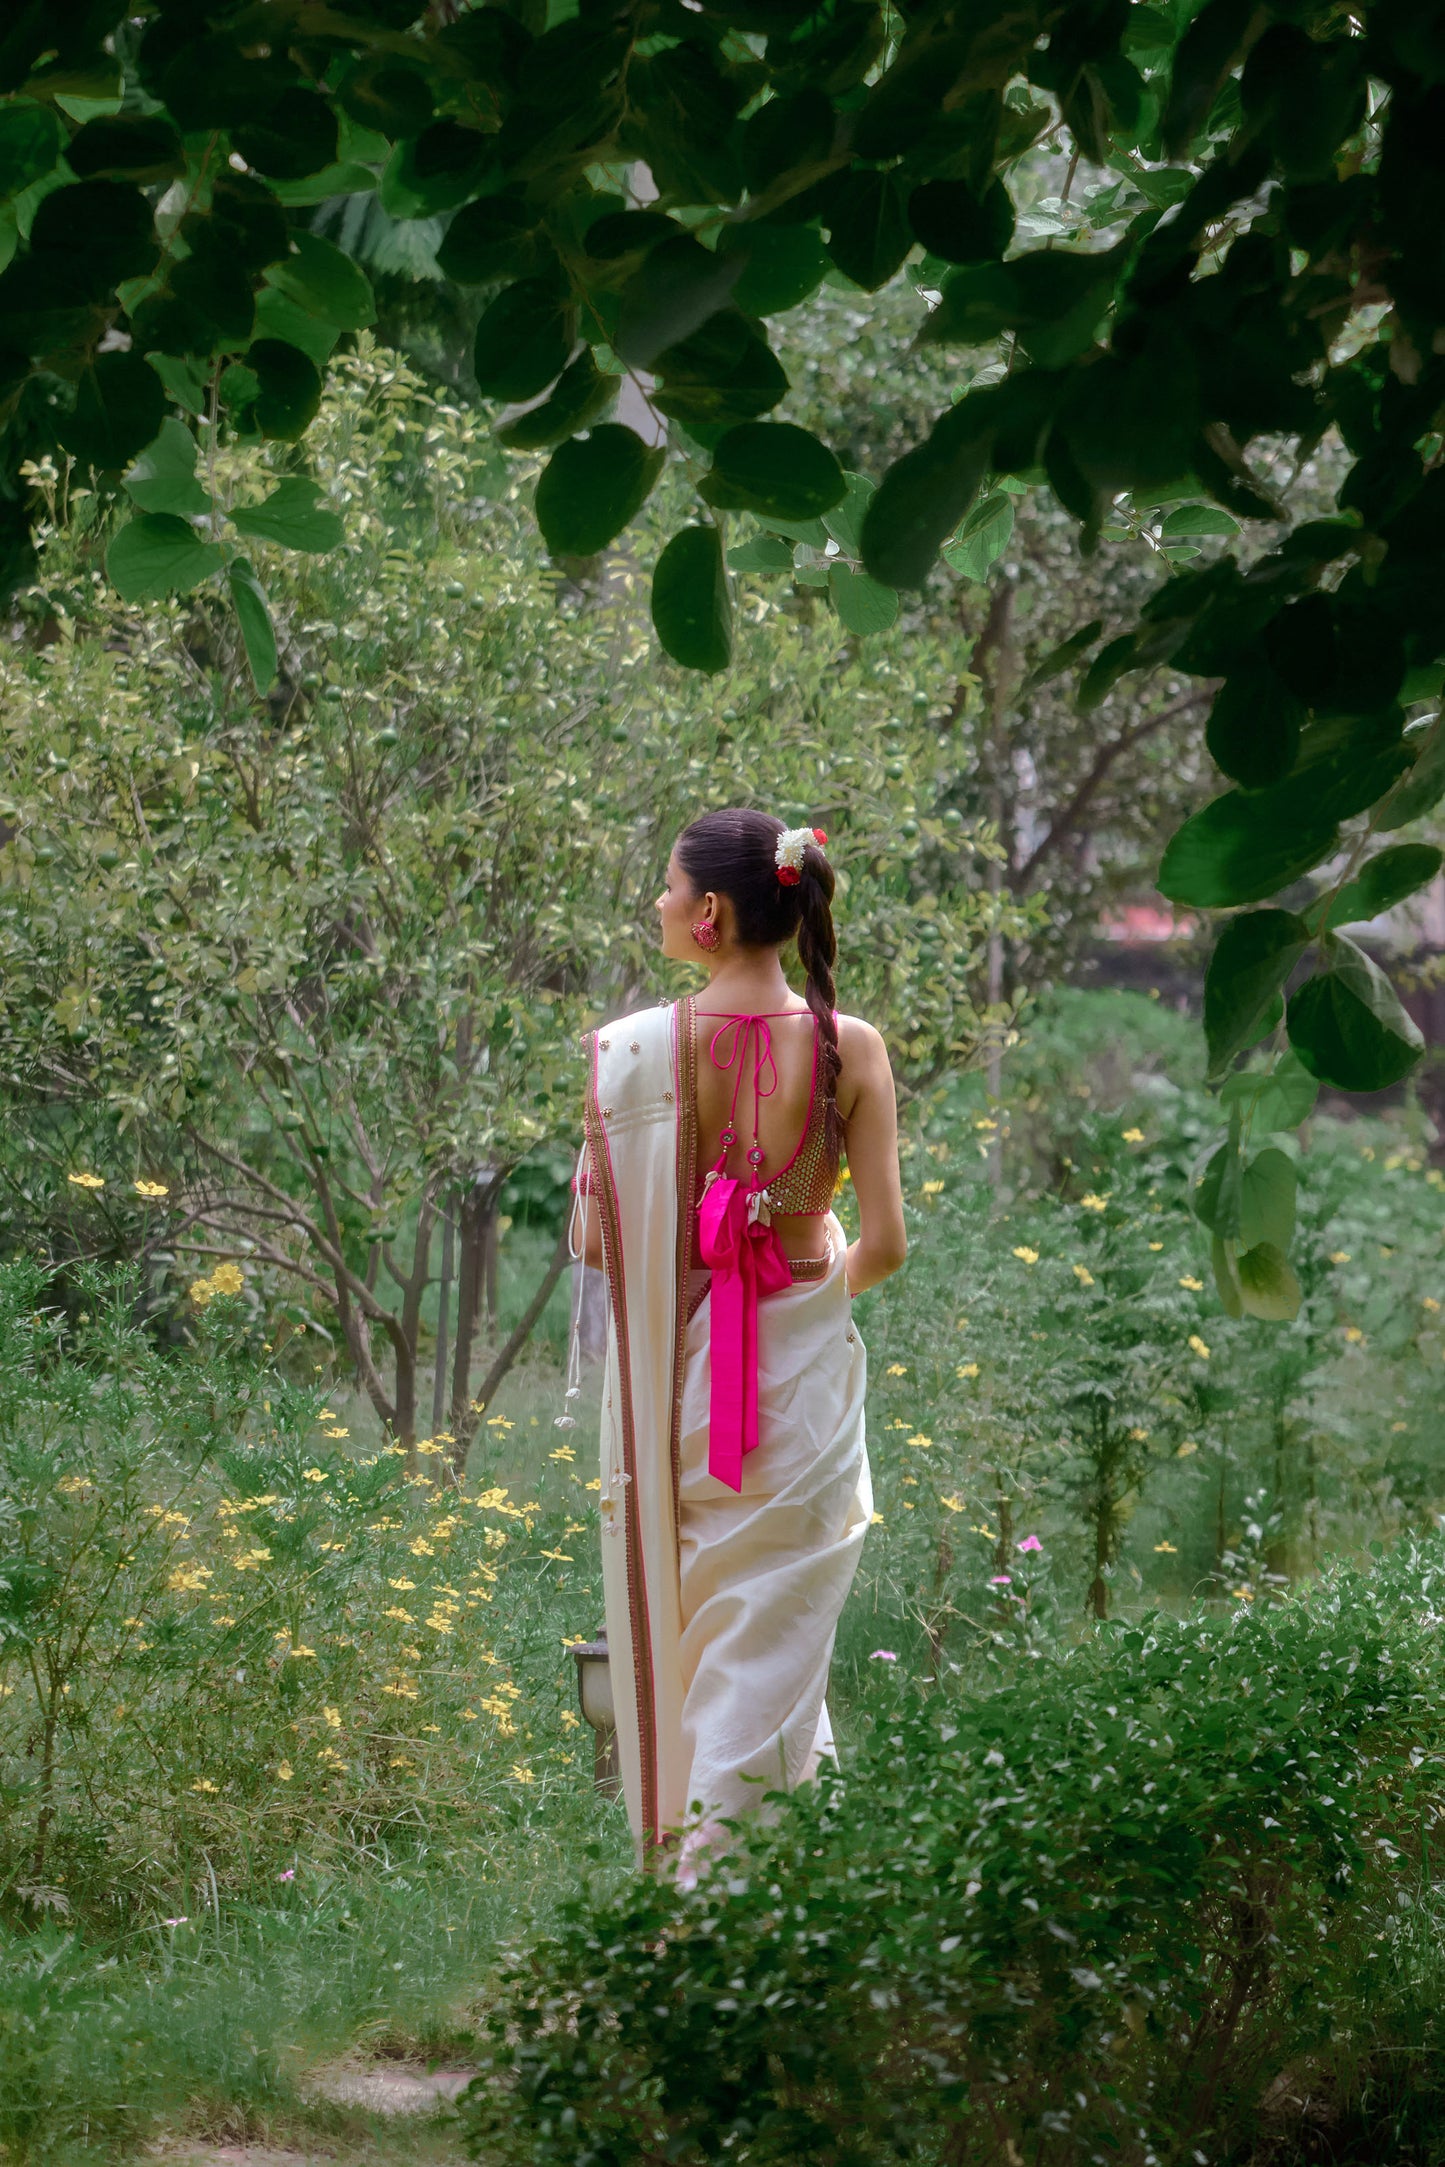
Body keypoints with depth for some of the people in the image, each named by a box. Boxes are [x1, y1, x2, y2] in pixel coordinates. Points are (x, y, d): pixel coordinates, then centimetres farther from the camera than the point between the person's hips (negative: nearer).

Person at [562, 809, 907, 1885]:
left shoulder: (630, 1048, -12)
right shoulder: (850, 1049, -11)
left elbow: (596, 1239, -5)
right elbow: (884, 1244, -9)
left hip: (669, 1365, 1)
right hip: (800, 1367, -1)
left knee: (671, 1611, 17)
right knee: (770, 1631, 6)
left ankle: (670, 1846, 29)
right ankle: (725, 1862, 2)